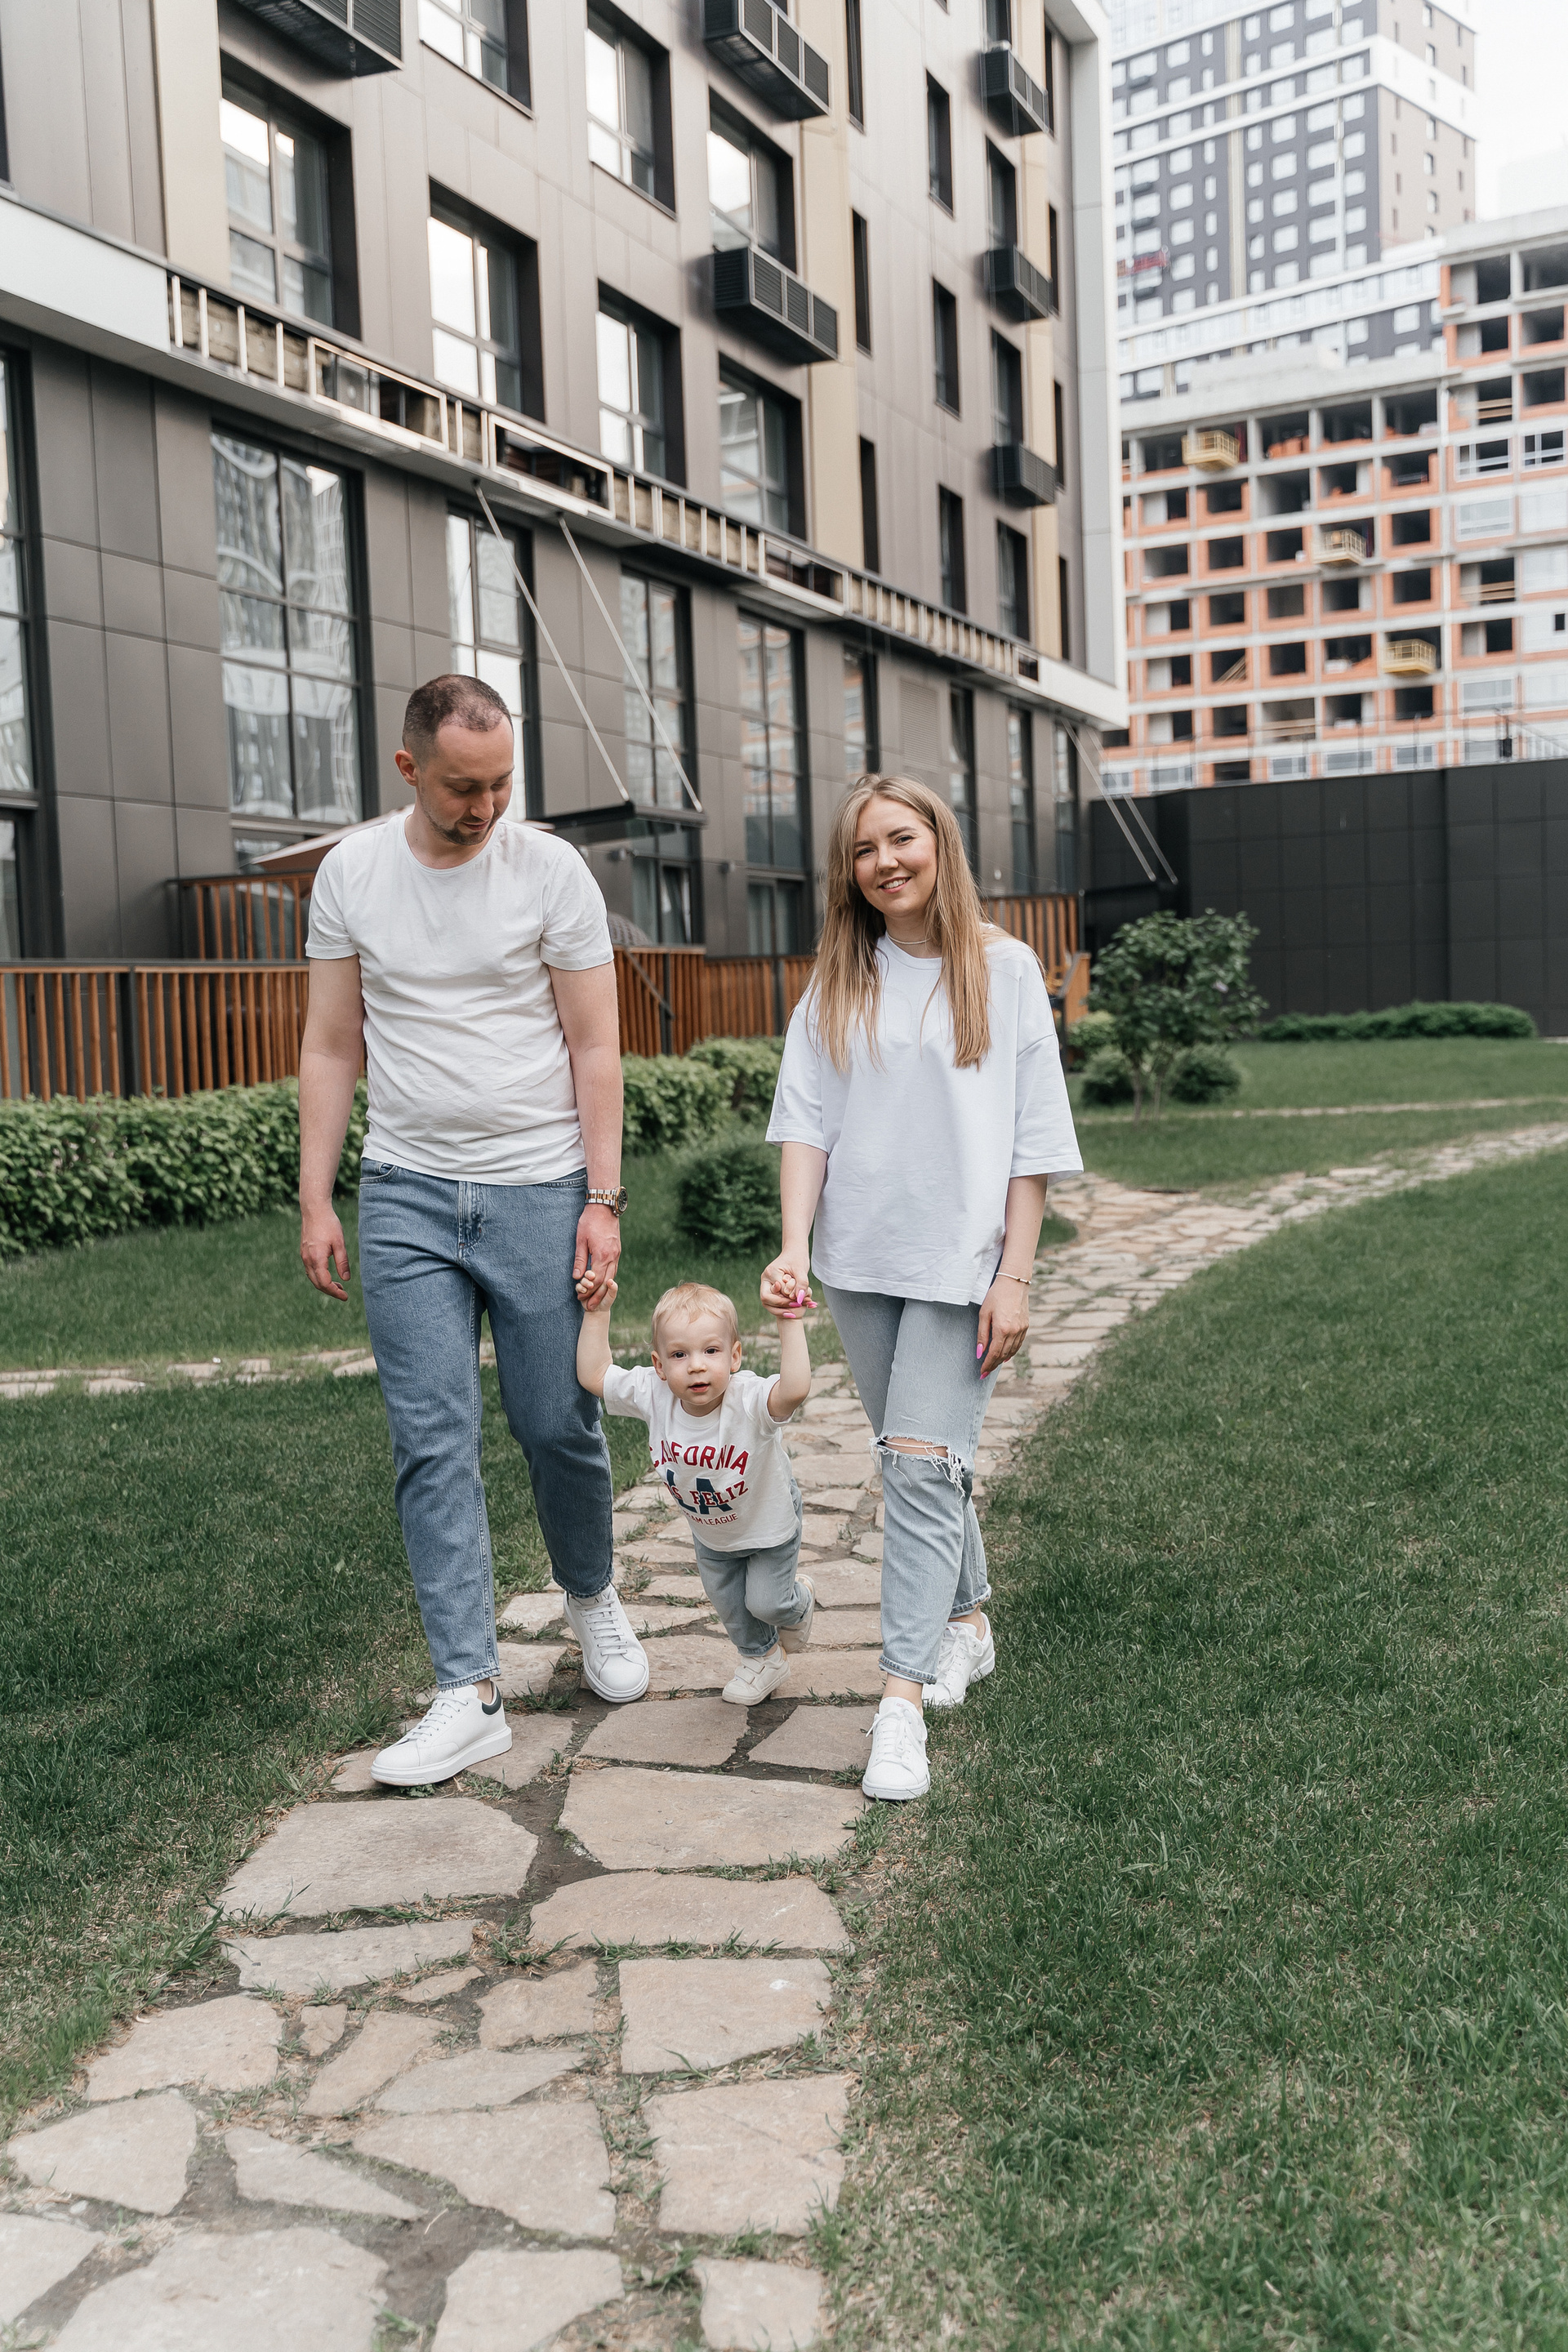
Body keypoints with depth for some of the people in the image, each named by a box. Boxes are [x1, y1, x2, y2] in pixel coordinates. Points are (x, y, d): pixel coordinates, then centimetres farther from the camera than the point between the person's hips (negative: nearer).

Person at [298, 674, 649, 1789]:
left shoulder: (551, 870, -4)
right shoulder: (350, 872, 3)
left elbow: (595, 1048, -3)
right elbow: (331, 1048, 7)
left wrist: (604, 1201, -8)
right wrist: (315, 1200, 2)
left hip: (540, 1189, -1)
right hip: (407, 1195, 2)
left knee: (560, 1426, 6)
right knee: (433, 1441, -2)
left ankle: (593, 1596, 36)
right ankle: (470, 1693, 5)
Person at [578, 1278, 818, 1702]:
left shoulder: (749, 1400, -43)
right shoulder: (654, 1396, -30)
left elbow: (795, 1390, -64)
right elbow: (593, 1375, -20)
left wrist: (790, 1322, -65)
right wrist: (598, 1313, -26)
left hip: (769, 1525, -5)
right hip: (709, 1532, 5)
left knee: (765, 1602, 6)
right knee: (727, 1602, 20)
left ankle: (799, 1599, 43)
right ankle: (762, 1657, 49)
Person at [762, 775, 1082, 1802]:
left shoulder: (1003, 968, -1)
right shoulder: (836, 983, 7)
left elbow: (1033, 1140, -2)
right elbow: (806, 1122, 2)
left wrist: (1015, 1277, -8)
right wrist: (794, 1246, -12)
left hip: (961, 1259, -4)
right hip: (861, 1259, 4)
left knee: (923, 1464, -11)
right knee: (917, 1459, 14)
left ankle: (903, 1699, -9)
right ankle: (969, 1620, 34)